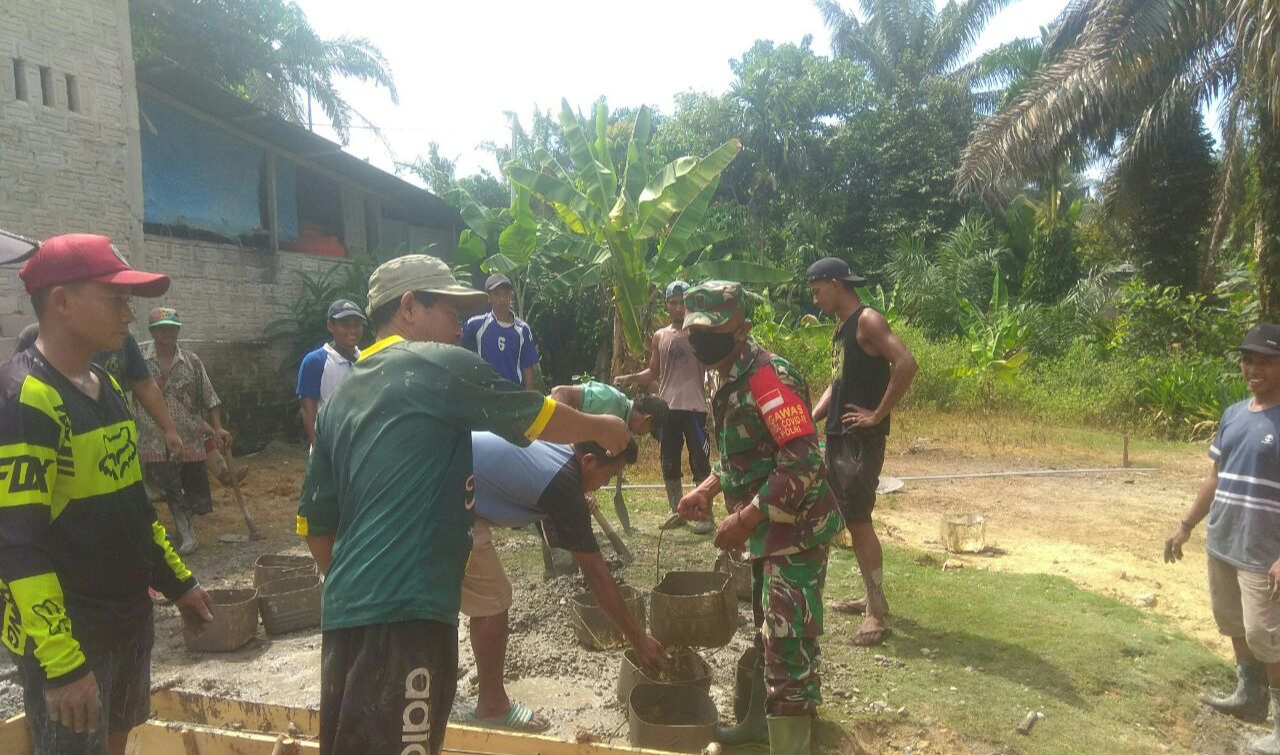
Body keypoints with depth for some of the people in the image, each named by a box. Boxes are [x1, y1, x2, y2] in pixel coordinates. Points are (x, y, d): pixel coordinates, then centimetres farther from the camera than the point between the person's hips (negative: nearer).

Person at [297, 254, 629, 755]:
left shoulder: (341, 397, 17)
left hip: (349, 615, 9)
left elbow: (315, 522, 19)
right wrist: (603, 429, 18)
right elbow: (542, 420, 1)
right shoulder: (438, 364, -5)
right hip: (401, 615, -9)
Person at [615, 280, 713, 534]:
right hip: (667, 408, 5)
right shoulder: (660, 336, 13)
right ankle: (677, 511, 23)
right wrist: (629, 378, 0)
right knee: (669, 463, 10)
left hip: (694, 408, -5)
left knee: (700, 462, -3)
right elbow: (653, 372, 17)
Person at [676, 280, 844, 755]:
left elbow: (803, 464, -28)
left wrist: (744, 520, -25)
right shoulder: (731, 380, 9)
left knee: (789, 642, -5)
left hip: (796, 528, -10)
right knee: (766, 630, 23)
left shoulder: (767, 377, -22)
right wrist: (708, 488, 8)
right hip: (770, 528, 10)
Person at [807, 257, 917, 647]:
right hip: (838, 436, 10)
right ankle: (872, 597, 26)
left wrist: (878, 415, -20)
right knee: (849, 520, 14)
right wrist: (810, 419, 7)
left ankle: (878, 612, 2)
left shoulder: (868, 320, -12)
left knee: (859, 521, -8)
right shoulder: (842, 328, 16)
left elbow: (906, 364, -24)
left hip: (862, 439, -10)